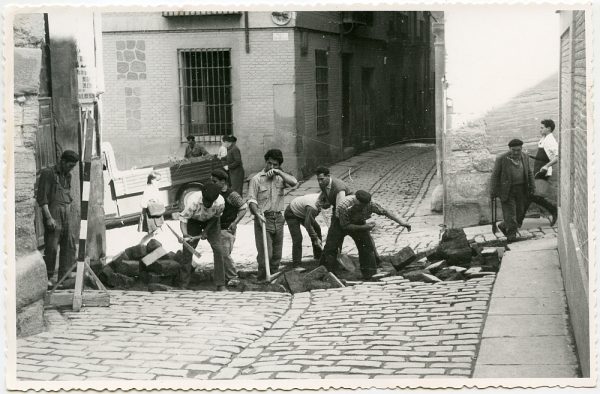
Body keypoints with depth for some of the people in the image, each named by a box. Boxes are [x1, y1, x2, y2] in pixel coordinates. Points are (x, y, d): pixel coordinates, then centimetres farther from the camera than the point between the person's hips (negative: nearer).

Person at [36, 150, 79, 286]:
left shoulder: (67, 176, 17)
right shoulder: (48, 173, -5)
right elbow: (42, 198, -11)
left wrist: (70, 218, 18)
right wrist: (49, 218, -17)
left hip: (66, 216, 7)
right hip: (53, 215, -7)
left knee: (69, 246, 2)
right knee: (51, 247, -6)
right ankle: (48, 277, 3)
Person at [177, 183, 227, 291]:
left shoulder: (220, 202, -32)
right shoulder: (193, 201, -38)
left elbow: (215, 216, -10)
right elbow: (183, 218, -31)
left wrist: (206, 230, -16)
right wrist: (185, 235, -45)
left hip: (210, 221, 1)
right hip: (194, 221, -1)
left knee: (218, 249, -10)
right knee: (188, 249, -7)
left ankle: (221, 285, -3)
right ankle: (183, 285, 2)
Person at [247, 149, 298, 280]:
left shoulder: (280, 178, 9)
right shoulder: (257, 179, -2)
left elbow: (294, 182, -10)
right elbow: (252, 200, -7)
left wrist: (278, 172, -11)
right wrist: (257, 214, -23)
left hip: (278, 219, 5)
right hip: (263, 219, -5)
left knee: (277, 254, 11)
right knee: (265, 254, -9)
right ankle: (262, 280, -1)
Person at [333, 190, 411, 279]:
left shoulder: (370, 203, -31)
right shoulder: (343, 207, -40)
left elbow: (385, 212, -22)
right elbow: (345, 226, -30)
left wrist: (401, 222, -25)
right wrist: (363, 227, -35)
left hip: (359, 223, 2)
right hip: (341, 224, -2)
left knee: (367, 247, -9)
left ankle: (369, 275, 0)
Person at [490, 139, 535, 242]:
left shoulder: (525, 157, 5)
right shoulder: (501, 159, -10)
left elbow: (529, 173, 14)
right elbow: (495, 175, -7)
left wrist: (532, 186, 6)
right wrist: (494, 191, -9)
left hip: (521, 189, 5)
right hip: (507, 190, -5)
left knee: (520, 211, 7)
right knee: (510, 212, -6)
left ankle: (504, 226, 27)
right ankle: (511, 234, 4)